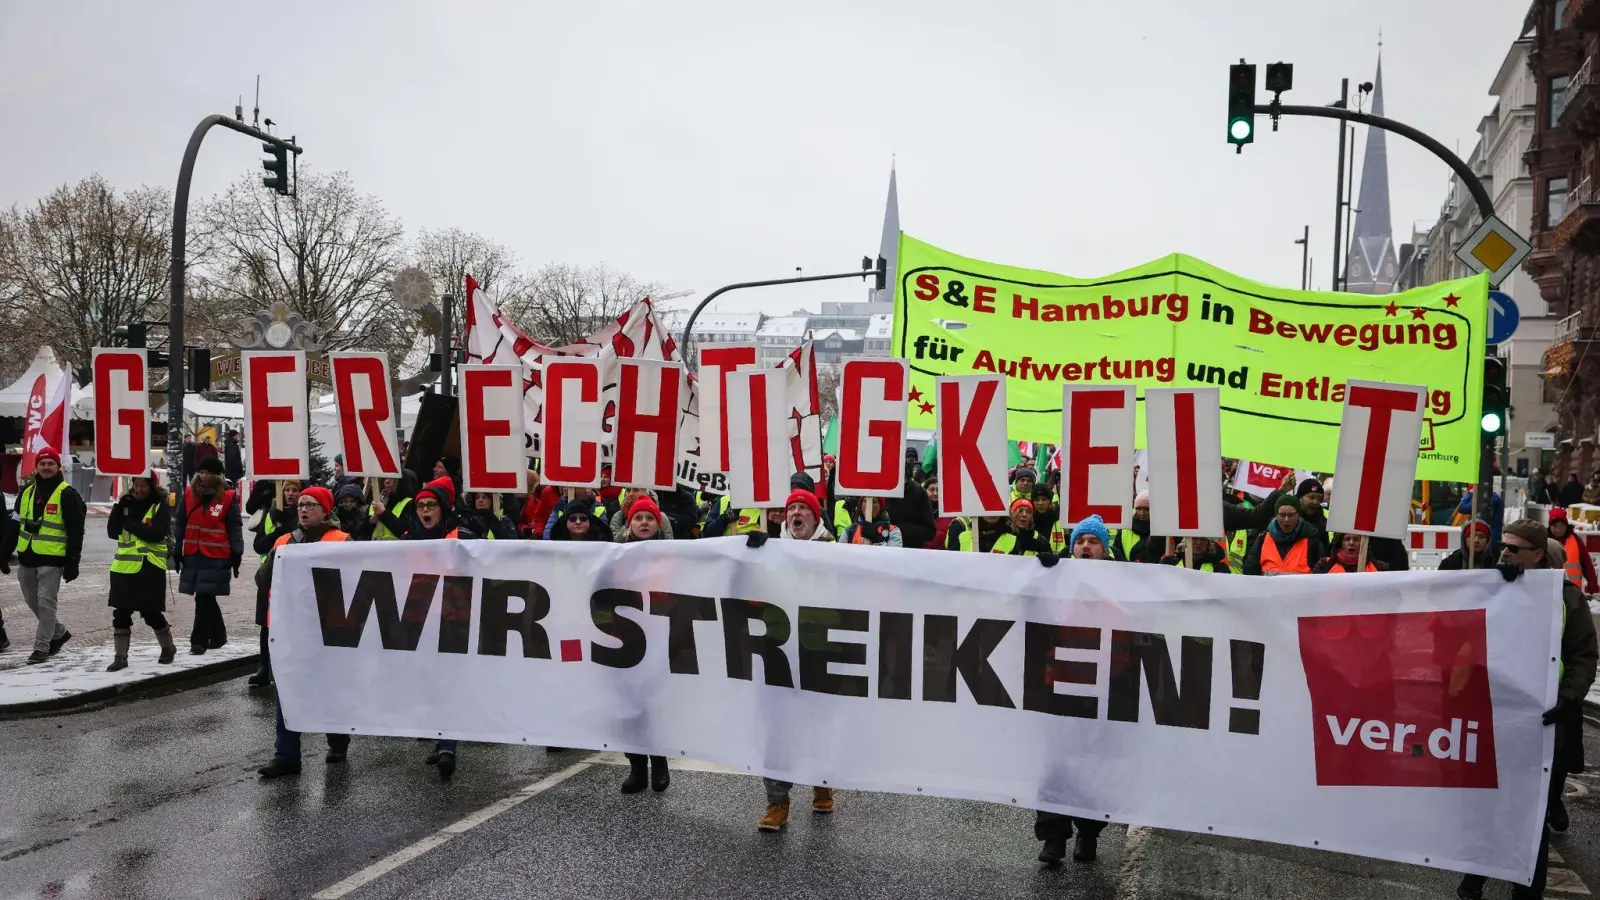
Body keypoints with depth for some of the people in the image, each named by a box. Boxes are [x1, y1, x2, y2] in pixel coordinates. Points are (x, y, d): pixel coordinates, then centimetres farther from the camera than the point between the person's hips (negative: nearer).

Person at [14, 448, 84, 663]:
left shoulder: (67, 494, -7)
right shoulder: (27, 492, 11)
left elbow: (75, 532, -10)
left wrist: (72, 562, -13)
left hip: (52, 559, -7)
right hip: (26, 557, 7)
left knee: (45, 603, -7)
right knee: (33, 602, 14)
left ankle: (41, 647, 0)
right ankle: (59, 632, 32)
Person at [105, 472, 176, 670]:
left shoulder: (160, 506, -3)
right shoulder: (126, 503, 8)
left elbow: (157, 534, -16)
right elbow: (113, 532, 0)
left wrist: (131, 525, -12)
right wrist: (120, 509, -11)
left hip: (150, 568, -4)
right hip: (124, 567, 4)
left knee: (151, 613, 3)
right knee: (121, 614, 4)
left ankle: (168, 648, 25)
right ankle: (120, 657, 13)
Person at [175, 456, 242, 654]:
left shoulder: (228, 497, -3)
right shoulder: (189, 494, 9)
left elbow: (235, 529, -3)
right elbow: (181, 525, 13)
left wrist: (236, 555, -7)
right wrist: (178, 552, 12)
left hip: (216, 557, -4)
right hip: (193, 555, 5)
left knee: (203, 597, -9)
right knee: (206, 598, 12)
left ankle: (199, 640, -2)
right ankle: (218, 635, 27)